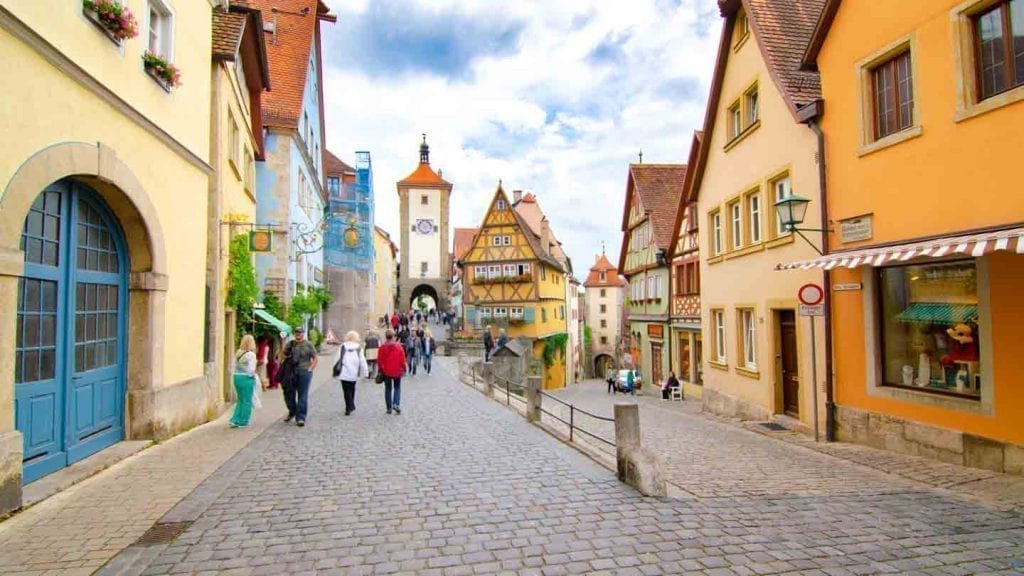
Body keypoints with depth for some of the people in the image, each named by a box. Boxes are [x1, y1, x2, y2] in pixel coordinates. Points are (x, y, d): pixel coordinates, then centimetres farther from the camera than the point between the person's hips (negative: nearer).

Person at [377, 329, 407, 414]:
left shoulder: (382, 347, -8)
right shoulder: (399, 346, -7)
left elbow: (379, 360, -5)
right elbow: (403, 360, -5)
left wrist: (381, 369, 8)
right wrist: (404, 369, 7)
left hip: (386, 371, 0)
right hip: (397, 371, 0)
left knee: (388, 389, 10)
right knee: (397, 388, 13)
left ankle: (389, 408, 11)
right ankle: (396, 404, -7)